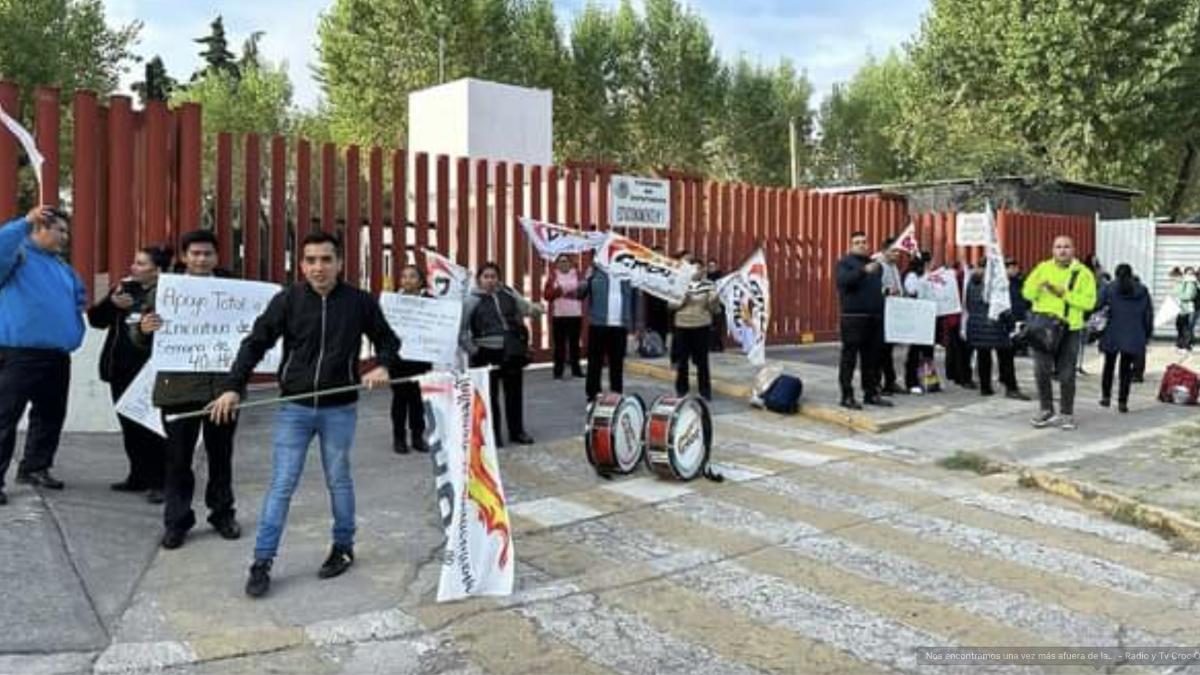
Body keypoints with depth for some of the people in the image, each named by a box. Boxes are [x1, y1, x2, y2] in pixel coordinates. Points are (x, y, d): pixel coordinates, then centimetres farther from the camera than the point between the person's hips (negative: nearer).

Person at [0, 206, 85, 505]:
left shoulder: (63, 267, 19)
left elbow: (80, 296, 28)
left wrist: (74, 330, 12)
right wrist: (25, 221, -30)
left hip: (57, 355, 8)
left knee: (50, 415, 15)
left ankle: (35, 467, 29)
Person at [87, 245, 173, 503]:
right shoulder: (125, 288, 12)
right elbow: (96, 319, 12)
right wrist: (112, 302, -4)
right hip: (121, 370, 7)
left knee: (152, 428, -5)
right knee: (129, 426, 14)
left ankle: (158, 481, 3)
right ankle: (139, 476, 26)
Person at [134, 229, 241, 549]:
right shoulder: (163, 291, 4)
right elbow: (142, 343, 6)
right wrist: (144, 330, -17)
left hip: (223, 387, 1)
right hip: (178, 388, -1)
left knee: (221, 455, 13)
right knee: (178, 458, 5)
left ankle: (222, 513, 27)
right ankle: (176, 521, 16)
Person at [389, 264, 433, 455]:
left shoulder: (429, 300, 2)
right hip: (398, 355, 0)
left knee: (418, 397, 6)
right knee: (400, 396, 4)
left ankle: (418, 436, 17)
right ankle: (399, 437, 13)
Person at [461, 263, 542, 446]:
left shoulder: (508, 293, 7)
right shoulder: (472, 300, -4)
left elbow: (526, 306, 13)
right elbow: (461, 328, -3)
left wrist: (535, 310, -10)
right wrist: (471, 349, -11)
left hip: (511, 351, 4)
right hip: (487, 352, -3)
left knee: (514, 391, 12)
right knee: (490, 394, 3)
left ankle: (517, 431, 24)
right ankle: (492, 434, 14)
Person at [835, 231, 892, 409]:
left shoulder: (875, 264, 21)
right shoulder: (845, 262, 1)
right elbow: (843, 280, -21)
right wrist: (864, 270, -33)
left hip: (874, 317, 6)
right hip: (853, 317, -6)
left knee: (872, 358, 9)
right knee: (849, 357, -5)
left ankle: (871, 393, 17)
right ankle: (847, 396, -3)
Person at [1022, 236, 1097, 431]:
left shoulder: (1082, 273, 1)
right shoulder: (1043, 268, 8)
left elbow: (1089, 301, -8)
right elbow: (1027, 292, 4)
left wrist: (1065, 294, -16)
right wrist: (1039, 285, -16)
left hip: (1069, 328, -2)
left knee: (1066, 374, 3)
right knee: (1041, 371, 0)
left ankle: (1066, 414, 17)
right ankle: (1047, 411, 16)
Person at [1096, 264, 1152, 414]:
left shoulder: (1110, 289, -2)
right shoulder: (1143, 291, 7)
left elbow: (1096, 305, -12)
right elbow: (1149, 315, 8)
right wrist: (1147, 335, 14)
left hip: (1113, 335, -1)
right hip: (1134, 338, 1)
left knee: (1109, 365, 17)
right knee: (1126, 369, 6)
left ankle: (1106, 396, 17)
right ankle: (1122, 402, 4)